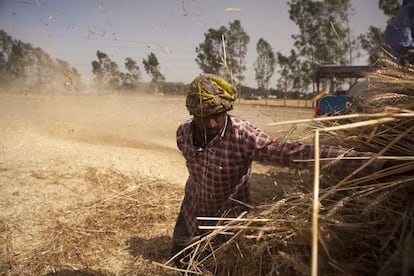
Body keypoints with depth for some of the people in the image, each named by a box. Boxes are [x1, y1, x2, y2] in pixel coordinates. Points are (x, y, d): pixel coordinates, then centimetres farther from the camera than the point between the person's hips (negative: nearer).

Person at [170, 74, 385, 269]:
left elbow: (293, 153, -44)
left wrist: (357, 159, -53)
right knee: (180, 260, 22)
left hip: (230, 218, -4)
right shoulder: (183, 133, -18)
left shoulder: (243, 136, -34)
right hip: (193, 212, 4)